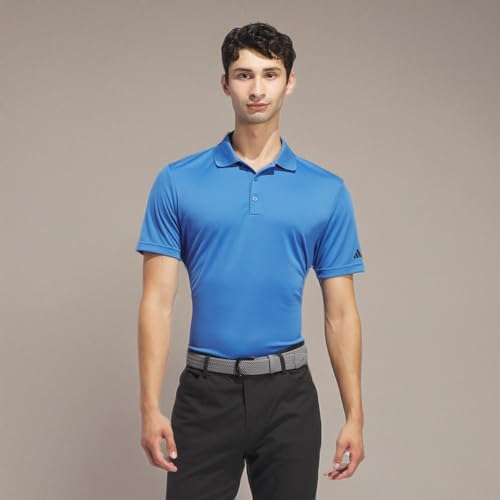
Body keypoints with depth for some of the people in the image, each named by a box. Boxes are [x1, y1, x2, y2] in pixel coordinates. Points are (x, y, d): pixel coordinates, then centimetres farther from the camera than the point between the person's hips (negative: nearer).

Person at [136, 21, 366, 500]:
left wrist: (354, 415, -2)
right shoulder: (178, 182, 0)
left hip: (287, 394, 1)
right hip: (206, 392, -1)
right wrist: (151, 406, -12)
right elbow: (158, 301, -4)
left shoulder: (327, 192, 3)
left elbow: (340, 311, 3)